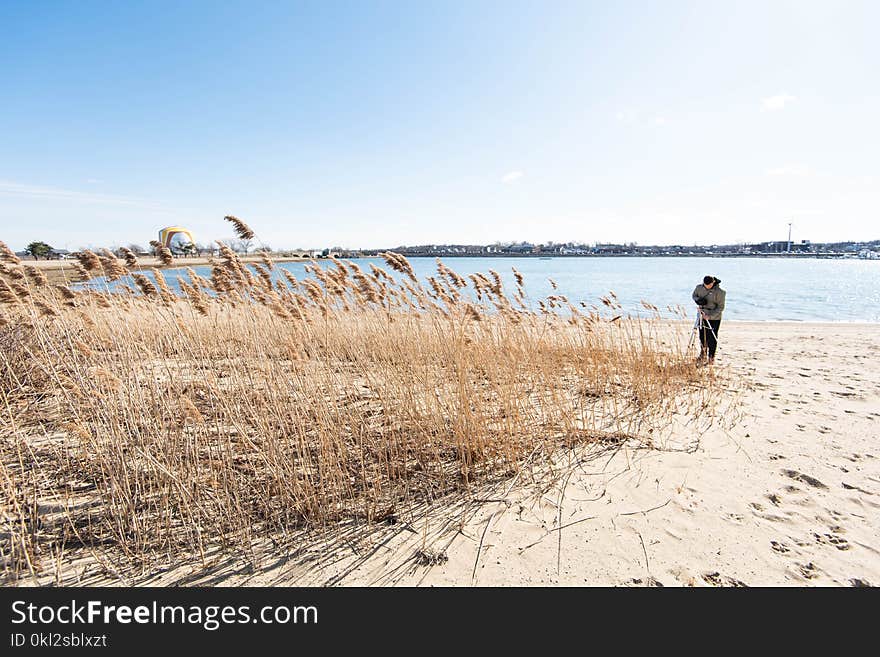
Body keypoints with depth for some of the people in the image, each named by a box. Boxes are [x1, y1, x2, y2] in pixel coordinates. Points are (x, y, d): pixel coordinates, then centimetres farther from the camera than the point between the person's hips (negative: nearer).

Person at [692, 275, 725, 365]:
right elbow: (694, 295, 14)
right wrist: (698, 300, -9)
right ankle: (703, 356, 26)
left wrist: (710, 315, -24)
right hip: (702, 316, 4)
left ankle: (711, 357, 14)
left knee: (712, 338, 0)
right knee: (702, 337, 11)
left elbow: (720, 307, -14)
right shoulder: (699, 288, -4)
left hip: (714, 318, -4)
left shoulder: (719, 292, -15)